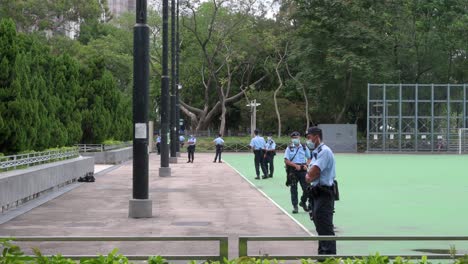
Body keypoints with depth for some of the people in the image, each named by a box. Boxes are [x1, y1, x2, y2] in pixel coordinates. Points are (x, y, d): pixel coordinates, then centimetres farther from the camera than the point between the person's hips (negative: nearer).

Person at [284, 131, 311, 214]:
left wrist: (306, 165, -6)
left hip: (302, 170, 1)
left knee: (306, 188, -2)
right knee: (293, 189, 2)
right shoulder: (289, 148, 2)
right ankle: (295, 206, 10)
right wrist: (295, 165, -16)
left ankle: (303, 202, 23)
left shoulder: (304, 147, 8)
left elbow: (309, 158, 14)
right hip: (292, 170, -1)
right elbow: (286, 161, -4)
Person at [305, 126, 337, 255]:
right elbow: (310, 174, 16)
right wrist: (309, 175, -4)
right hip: (317, 193, 10)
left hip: (324, 194, -10)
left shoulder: (324, 151, -16)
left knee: (325, 228, -10)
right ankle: (322, 253, 28)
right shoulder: (316, 152, 16)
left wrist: (309, 176, -2)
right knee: (320, 227, 18)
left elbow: (312, 173, -22)